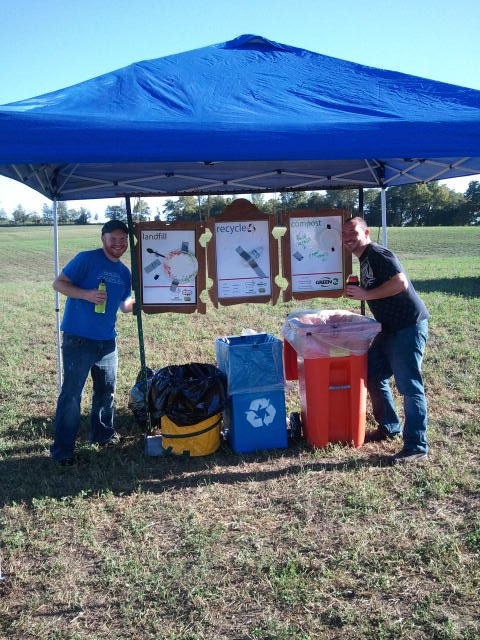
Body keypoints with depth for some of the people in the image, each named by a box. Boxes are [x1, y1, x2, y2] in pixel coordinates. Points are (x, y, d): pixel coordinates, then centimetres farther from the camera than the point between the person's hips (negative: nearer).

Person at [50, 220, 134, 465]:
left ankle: (103, 434, 37)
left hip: (107, 341, 7)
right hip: (78, 339, -7)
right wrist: (87, 294, -25)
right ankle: (62, 449, 5)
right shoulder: (86, 259, -10)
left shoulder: (124, 273, 10)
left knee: (107, 390, 18)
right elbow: (58, 283, -11)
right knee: (71, 394, -4)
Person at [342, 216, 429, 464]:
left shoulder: (377, 254, -13)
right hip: (391, 327, 10)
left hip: (409, 325, -10)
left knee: (409, 386, -6)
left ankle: (416, 447, 1)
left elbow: (400, 282, -25)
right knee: (373, 376, 14)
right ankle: (389, 427, 29)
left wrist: (366, 294, -21)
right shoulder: (364, 259, 16)